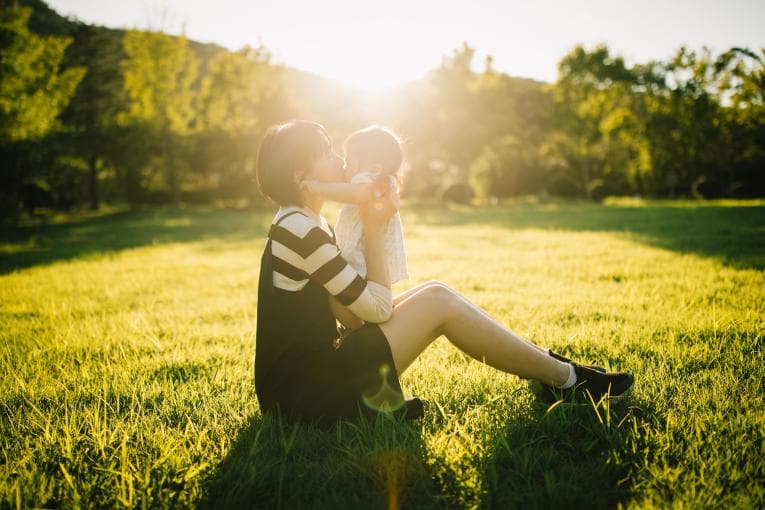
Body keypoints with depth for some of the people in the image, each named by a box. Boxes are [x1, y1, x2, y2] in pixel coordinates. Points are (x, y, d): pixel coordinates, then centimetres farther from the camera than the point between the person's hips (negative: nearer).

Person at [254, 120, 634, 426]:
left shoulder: (295, 223, 12)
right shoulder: (301, 229, -19)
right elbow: (378, 308, -15)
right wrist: (375, 228, -6)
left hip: (301, 381, 9)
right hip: (308, 396, -9)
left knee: (434, 294, 7)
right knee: (440, 302, -10)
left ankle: (545, 363, 15)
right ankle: (565, 379, 3)